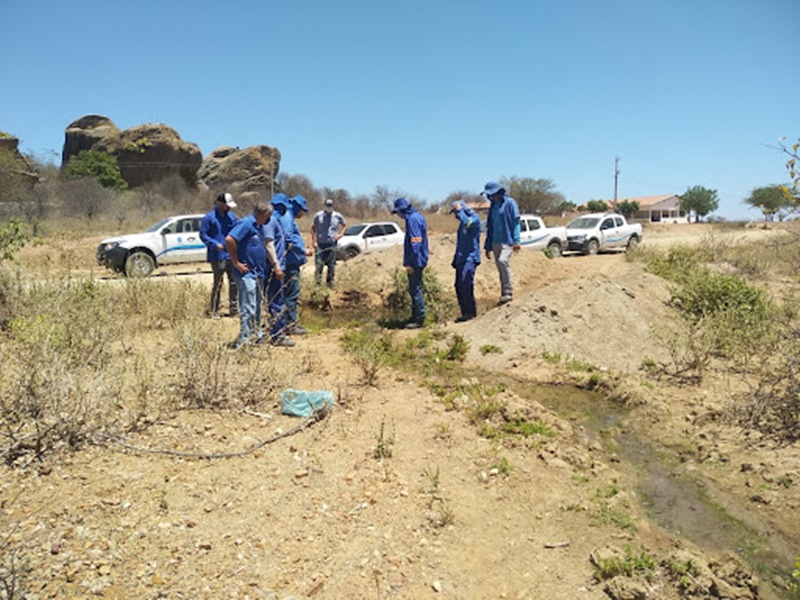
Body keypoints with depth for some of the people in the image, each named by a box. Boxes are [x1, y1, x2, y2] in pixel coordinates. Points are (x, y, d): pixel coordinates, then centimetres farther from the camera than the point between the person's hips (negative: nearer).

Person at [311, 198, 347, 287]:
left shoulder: (337, 216, 3)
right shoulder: (318, 215, 0)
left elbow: (345, 225, 17)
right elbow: (313, 228, 5)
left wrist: (340, 234, 0)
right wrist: (314, 241, -3)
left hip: (332, 244, 2)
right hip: (320, 244, -1)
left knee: (331, 265, 5)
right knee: (319, 264, -7)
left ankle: (330, 281, 18)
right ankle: (318, 279, 8)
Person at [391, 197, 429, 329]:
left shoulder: (413, 219, -17)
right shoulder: (417, 217, 15)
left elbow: (415, 243, -22)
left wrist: (411, 263, -21)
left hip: (415, 262, -10)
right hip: (417, 261, 10)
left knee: (415, 290, -5)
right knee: (414, 289, 16)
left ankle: (420, 319, 0)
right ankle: (416, 316, 25)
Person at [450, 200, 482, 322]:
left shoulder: (474, 218, -5)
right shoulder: (463, 223, 22)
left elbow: (467, 223, -29)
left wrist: (459, 210, -14)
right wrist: (455, 259, 22)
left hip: (470, 258, -9)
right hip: (461, 259, 9)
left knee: (465, 284, -17)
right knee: (459, 286, 6)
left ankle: (471, 312, -12)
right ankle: (465, 313, 12)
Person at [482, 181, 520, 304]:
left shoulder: (509, 203, -1)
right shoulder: (493, 206, 18)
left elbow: (516, 222, -7)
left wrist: (516, 241, -17)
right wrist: (488, 246, 18)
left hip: (507, 240, -7)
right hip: (495, 242, 7)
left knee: (502, 261, -28)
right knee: (501, 270, 8)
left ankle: (508, 292, -22)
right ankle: (504, 295, 14)